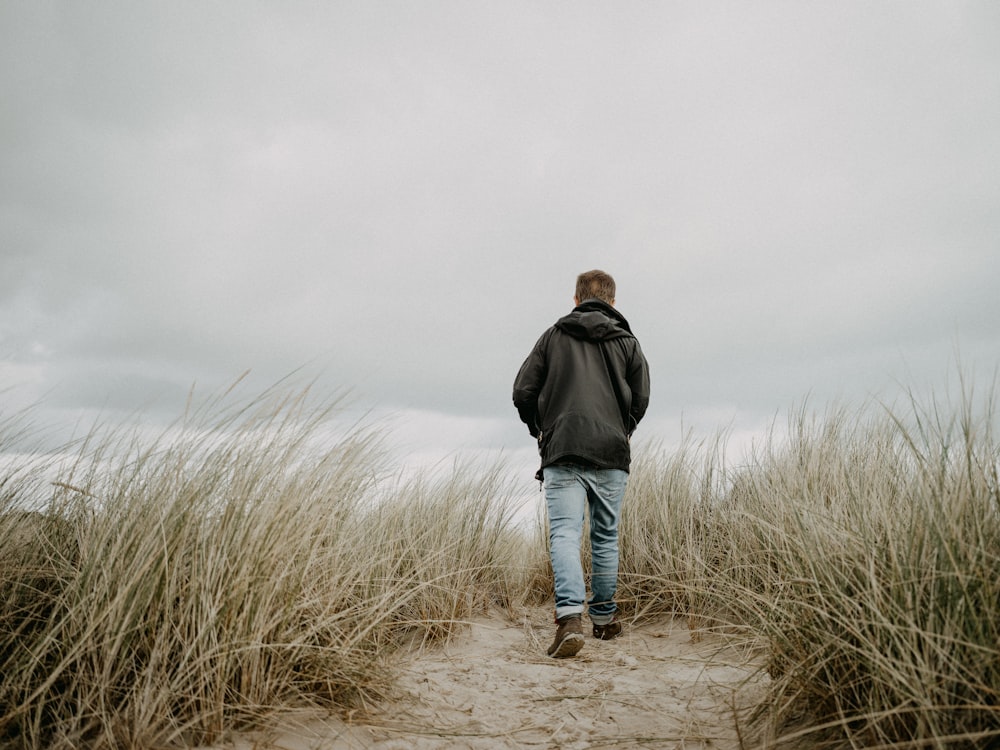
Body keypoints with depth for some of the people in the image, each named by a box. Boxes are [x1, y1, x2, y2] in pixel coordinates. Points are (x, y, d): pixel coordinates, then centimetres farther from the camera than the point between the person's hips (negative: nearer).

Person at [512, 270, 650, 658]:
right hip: (612, 455, 2)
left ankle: (569, 618, -24)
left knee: (565, 534, -6)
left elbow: (523, 392, 3)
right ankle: (604, 618, 25)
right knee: (605, 537, 14)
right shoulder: (627, 342, 11)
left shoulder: (553, 336, 9)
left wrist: (540, 430, 20)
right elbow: (640, 399, 3)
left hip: (562, 453, -1)